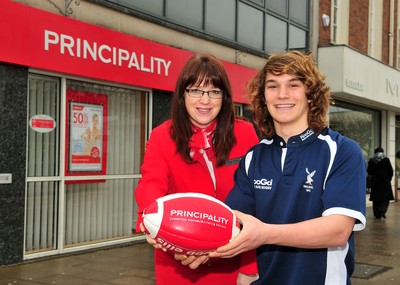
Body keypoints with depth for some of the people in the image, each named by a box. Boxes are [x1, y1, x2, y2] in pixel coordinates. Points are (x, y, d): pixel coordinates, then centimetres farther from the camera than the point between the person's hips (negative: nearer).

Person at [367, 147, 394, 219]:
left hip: (375, 181, 2)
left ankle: (377, 214, 8)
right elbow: (391, 171, -2)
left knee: (376, 198, 8)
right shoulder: (386, 160, -6)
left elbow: (369, 172, 3)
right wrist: (389, 178, 14)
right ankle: (382, 210, -16)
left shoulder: (371, 161, -2)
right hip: (385, 181, -2)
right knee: (386, 198, 5)